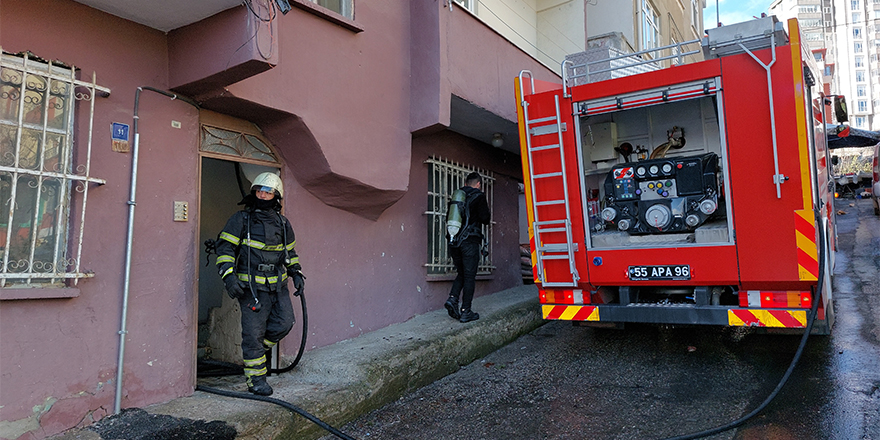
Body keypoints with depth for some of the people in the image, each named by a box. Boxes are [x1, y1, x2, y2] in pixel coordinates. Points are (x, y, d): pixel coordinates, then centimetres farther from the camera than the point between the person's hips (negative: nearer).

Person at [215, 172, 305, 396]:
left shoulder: (283, 223, 13)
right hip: (252, 286, -5)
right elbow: (225, 248, -4)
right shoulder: (241, 219, -1)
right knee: (254, 332, -3)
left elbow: (290, 251, 24)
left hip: (278, 285, 5)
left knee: (284, 323, -4)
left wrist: (296, 273, 12)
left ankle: (258, 349, 25)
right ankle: (256, 379, 10)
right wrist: (229, 275, -17)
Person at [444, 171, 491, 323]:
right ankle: (465, 311, 0)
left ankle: (452, 299, -2)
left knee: (461, 273, 17)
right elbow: (485, 219, -5)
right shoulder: (478, 196, -1)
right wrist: (487, 210, 14)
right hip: (470, 241, -5)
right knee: (469, 276, 0)